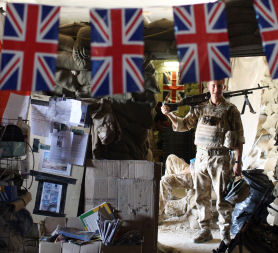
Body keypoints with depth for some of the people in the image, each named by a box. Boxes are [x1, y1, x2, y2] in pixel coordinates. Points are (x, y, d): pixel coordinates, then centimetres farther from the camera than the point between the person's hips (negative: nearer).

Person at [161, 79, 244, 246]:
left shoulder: (231, 110, -1)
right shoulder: (200, 109, 9)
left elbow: (239, 139, -2)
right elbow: (183, 125, 12)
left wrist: (238, 162, -8)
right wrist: (169, 114, -4)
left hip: (220, 158, -4)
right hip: (201, 157, 4)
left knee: (223, 199, 0)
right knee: (202, 197, 9)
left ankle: (225, 234, 14)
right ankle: (205, 231, 22)